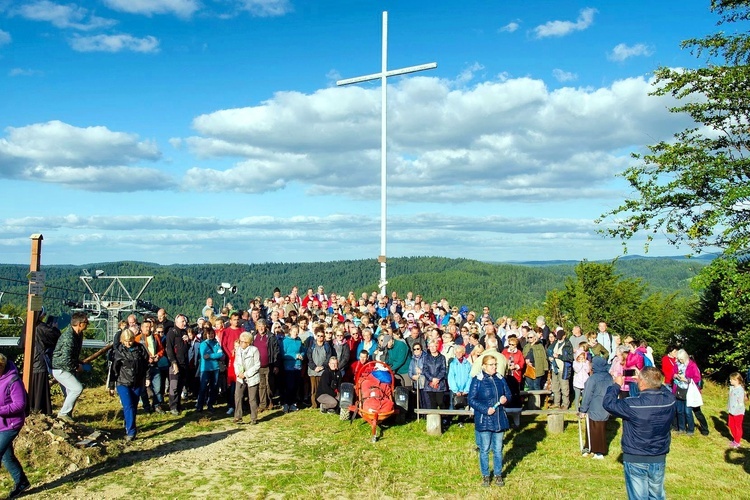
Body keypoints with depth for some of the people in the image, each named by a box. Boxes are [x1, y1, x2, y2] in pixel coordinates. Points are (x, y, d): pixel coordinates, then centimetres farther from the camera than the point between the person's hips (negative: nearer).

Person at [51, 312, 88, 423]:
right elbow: (66, 360, -30)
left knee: (71, 391, 14)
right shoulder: (68, 337, -26)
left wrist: (79, 363, 7)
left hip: (67, 368, 10)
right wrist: (77, 367, -15)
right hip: (59, 369, -10)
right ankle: (63, 413, -5)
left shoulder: (78, 335, 5)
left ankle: (67, 414, 26)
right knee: (78, 388, -16)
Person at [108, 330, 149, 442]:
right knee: (128, 407, -13)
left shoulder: (140, 348, -3)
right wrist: (111, 386, -1)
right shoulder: (119, 350, -7)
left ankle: (128, 426, 29)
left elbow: (146, 364, 8)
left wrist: (147, 377, 7)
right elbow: (114, 369, -3)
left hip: (137, 383, 3)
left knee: (134, 407, 10)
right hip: (123, 383, -2)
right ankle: (131, 432, -12)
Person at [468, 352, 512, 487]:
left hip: (499, 419, 4)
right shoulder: (477, 380, -8)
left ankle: (498, 475, 26)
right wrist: (485, 409, -19)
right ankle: (485, 475, 20)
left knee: (498, 449, 12)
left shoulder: (500, 379, 7)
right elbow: (471, 400, -10)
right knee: (484, 449, 6)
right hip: (484, 420, -4)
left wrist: (505, 398, -8)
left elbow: (508, 394, 15)